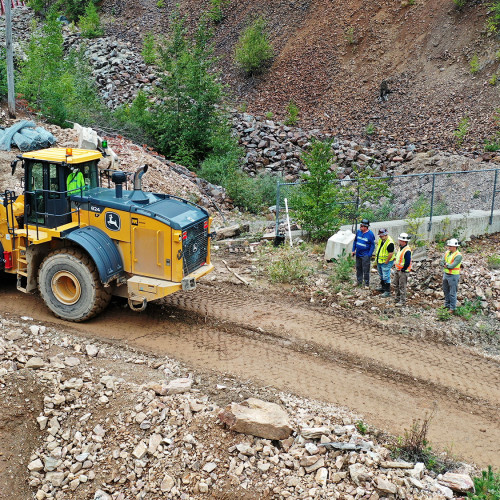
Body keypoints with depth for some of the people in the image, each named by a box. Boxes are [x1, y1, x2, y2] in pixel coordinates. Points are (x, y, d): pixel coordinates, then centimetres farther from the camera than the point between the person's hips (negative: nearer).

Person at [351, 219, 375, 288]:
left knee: (366, 270, -2)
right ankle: (359, 282, 27)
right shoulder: (358, 232, 2)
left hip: (365, 255, -6)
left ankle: (367, 284, 7)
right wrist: (353, 250, 9)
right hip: (358, 254, 6)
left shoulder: (370, 234, -13)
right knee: (358, 268, 15)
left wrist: (369, 255, -14)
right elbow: (355, 241, 14)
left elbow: (372, 245, -9)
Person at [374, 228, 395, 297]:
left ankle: (387, 292, 0)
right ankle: (383, 287, 39)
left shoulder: (390, 243, -24)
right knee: (381, 276, 23)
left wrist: (386, 262, -18)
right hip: (379, 262, 9)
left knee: (386, 277, -6)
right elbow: (378, 248, 18)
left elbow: (391, 254, -25)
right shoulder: (380, 240, 5)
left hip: (386, 262, -9)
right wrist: (376, 259, 17)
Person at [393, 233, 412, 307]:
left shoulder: (407, 251, -23)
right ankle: (397, 299, 31)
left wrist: (403, 269, -16)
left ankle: (402, 301, 4)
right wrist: (395, 263, 16)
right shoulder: (400, 247, 8)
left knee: (402, 287, -3)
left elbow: (407, 262, -24)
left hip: (403, 271, -10)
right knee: (396, 285, 18)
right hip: (397, 270, 10)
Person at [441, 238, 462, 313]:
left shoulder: (458, 255, -18)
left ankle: (452, 308, 9)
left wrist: (445, 265, -9)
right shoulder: (447, 252, 4)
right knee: (446, 291, 18)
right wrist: (448, 265, -18)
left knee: (452, 293, 0)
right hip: (445, 274, 7)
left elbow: (452, 266, -24)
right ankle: (447, 305, 32)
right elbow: (442, 262, -1)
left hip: (453, 276, -7)